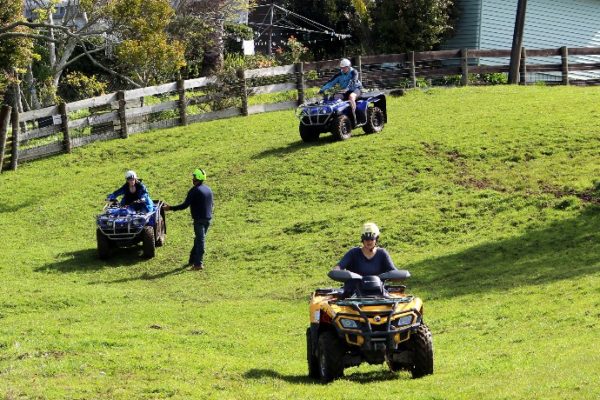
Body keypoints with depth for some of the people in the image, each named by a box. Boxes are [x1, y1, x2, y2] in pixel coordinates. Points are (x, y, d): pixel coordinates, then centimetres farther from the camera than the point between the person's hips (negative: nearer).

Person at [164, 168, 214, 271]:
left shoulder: (195, 190, -15)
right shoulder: (208, 189, 10)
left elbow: (185, 205, -17)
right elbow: (211, 204, 19)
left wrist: (171, 208, -11)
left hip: (199, 219, -7)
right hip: (208, 219, 7)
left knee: (200, 240, -6)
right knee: (199, 239, 16)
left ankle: (199, 263, -7)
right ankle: (193, 260, 24)